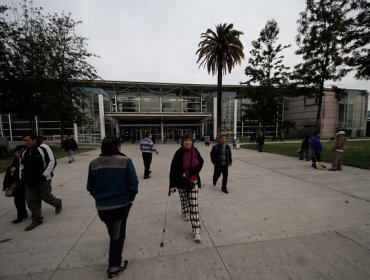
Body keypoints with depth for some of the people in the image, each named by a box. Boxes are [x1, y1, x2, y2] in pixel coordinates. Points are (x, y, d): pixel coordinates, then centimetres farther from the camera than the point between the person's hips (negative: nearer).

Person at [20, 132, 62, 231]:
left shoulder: (43, 148, -15)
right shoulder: (25, 152, 8)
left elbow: (52, 162, -16)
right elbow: (22, 165, 20)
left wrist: (44, 175, -18)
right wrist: (22, 177, 11)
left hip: (43, 180, -7)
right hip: (29, 181, 7)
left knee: (46, 196, 4)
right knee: (31, 200, 9)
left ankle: (58, 203, 35)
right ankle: (37, 219, 23)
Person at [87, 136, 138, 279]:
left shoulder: (94, 163, -6)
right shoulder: (125, 161, -19)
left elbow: (90, 187, 2)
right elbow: (133, 184, -18)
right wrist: (131, 198, 0)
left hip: (101, 206, 5)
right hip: (121, 204, -5)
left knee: (113, 233, 30)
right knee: (117, 235, 20)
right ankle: (114, 266, 36)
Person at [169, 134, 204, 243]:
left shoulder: (195, 151, -8)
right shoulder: (179, 153, -18)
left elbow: (201, 162, 10)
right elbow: (173, 169, -19)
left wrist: (195, 170, -7)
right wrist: (172, 185, -23)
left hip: (193, 181, 1)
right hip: (181, 181, -1)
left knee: (194, 204, 1)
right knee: (184, 199, 23)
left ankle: (196, 231, 12)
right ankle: (185, 212, 56)